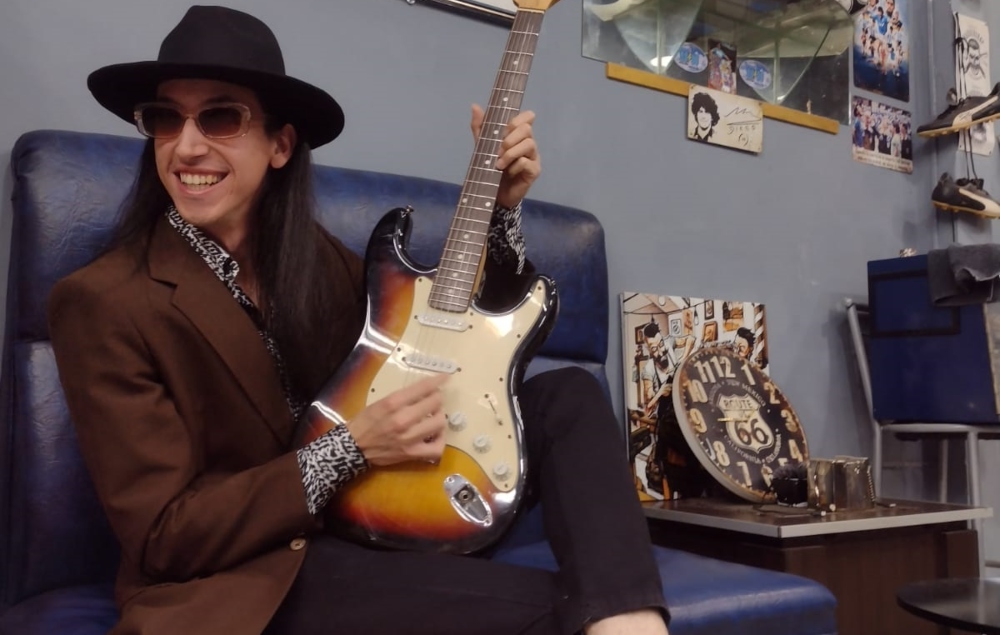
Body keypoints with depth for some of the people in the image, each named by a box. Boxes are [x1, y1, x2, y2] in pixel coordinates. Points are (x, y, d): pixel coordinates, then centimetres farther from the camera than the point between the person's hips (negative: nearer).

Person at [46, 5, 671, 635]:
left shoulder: (313, 251, 5)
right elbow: (162, 535, -13)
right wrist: (351, 447, -22)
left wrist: (501, 207, -3)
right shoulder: (101, 302, -12)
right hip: (254, 576, -6)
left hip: (378, 514, 7)